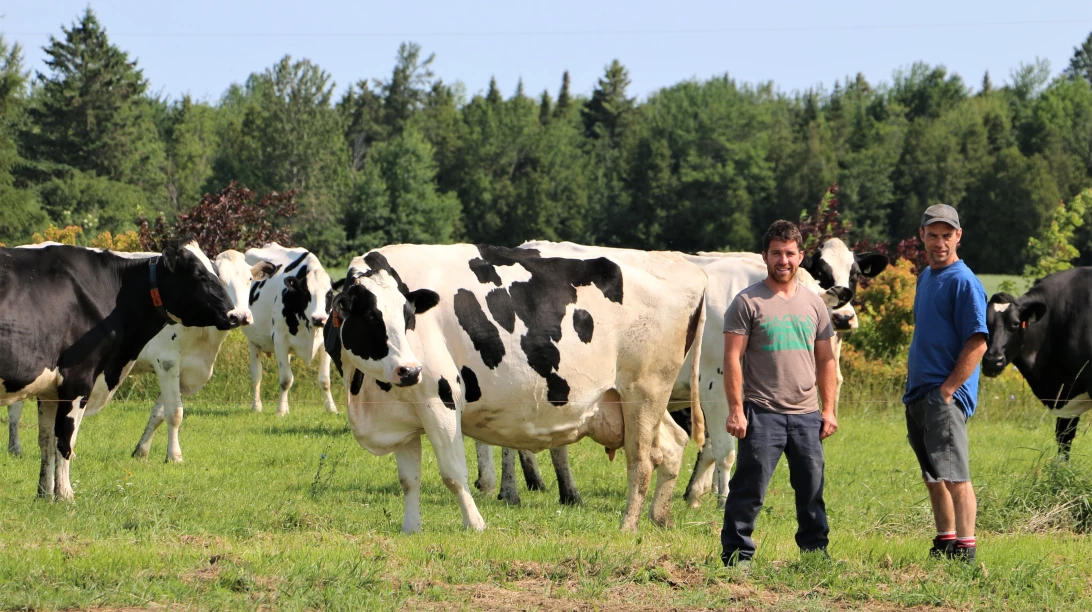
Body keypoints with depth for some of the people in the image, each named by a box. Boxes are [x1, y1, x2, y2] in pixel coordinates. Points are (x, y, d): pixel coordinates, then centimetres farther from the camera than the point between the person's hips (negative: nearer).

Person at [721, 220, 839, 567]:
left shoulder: (813, 304, 12)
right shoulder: (748, 302, -2)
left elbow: (825, 360, 16)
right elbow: (732, 358, -6)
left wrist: (829, 409, 9)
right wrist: (736, 409, -13)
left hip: (806, 414, 4)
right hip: (762, 413, -4)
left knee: (812, 488, 10)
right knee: (750, 488, -5)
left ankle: (816, 551, 20)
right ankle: (736, 554, 2)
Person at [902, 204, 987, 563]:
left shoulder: (963, 282, -10)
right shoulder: (926, 278, 17)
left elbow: (977, 343, -16)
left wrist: (947, 389, -19)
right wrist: (914, 387, 16)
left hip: (946, 397, -9)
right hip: (918, 394, 9)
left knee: (953, 473, -11)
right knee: (932, 475, 14)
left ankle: (965, 548, -11)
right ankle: (944, 542, 22)